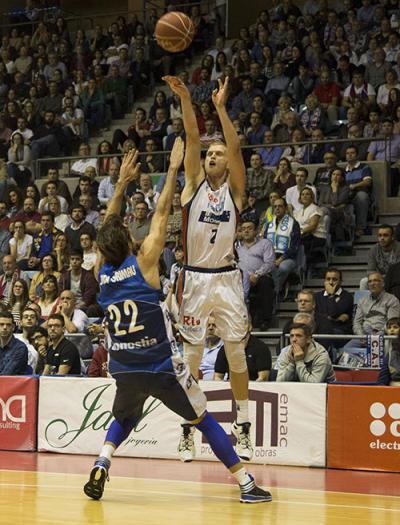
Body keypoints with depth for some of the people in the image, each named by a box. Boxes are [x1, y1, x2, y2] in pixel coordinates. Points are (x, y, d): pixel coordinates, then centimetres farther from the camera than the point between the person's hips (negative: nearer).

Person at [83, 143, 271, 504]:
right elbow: (162, 213, -4)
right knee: (204, 420, 9)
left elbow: (108, 227, 17)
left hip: (124, 369, 4)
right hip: (162, 366, -4)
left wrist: (122, 182, 22)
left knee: (124, 419, 31)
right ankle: (247, 484, 6)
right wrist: (173, 169, 5)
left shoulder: (102, 271, 2)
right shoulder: (144, 262, -9)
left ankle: (100, 467, 5)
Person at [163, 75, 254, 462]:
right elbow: (192, 138, -6)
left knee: (236, 351, 2)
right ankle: (188, 427, 14)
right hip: (195, 278, 0)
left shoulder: (234, 188, 4)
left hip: (226, 278, 0)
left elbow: (235, 147, -11)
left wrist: (221, 107, -19)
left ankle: (242, 427, 10)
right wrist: (185, 99, -17)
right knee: (192, 353, 5)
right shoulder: (195, 182, 6)